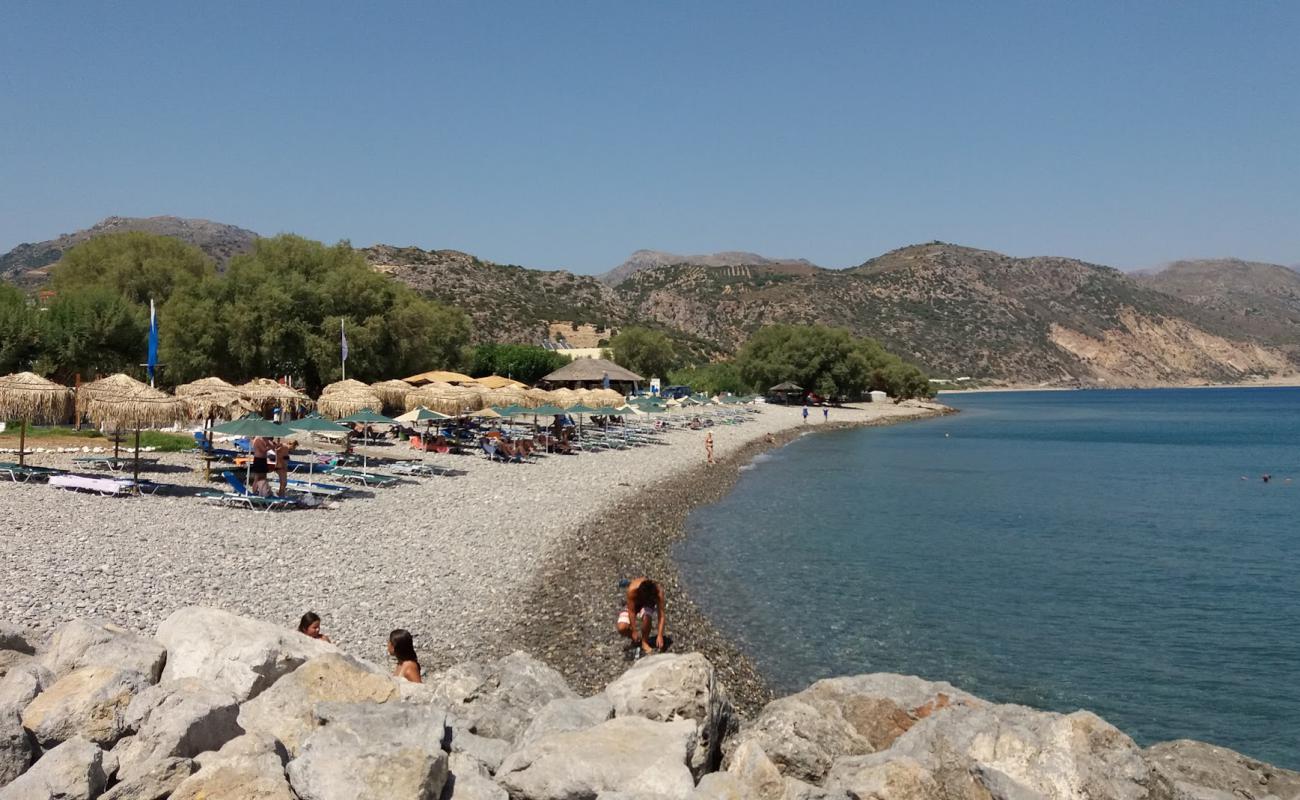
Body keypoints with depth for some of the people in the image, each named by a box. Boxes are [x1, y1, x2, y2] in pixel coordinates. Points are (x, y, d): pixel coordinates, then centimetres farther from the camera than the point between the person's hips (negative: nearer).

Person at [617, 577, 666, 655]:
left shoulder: (658, 591, -34)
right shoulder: (632, 589, -37)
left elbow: (661, 615, -32)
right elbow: (631, 612, -28)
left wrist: (660, 635, -38)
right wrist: (634, 631, -27)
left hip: (649, 606, 0)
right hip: (633, 607, 0)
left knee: (646, 615, -37)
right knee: (622, 629, -24)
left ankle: (645, 642, -13)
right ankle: (637, 639, 10)